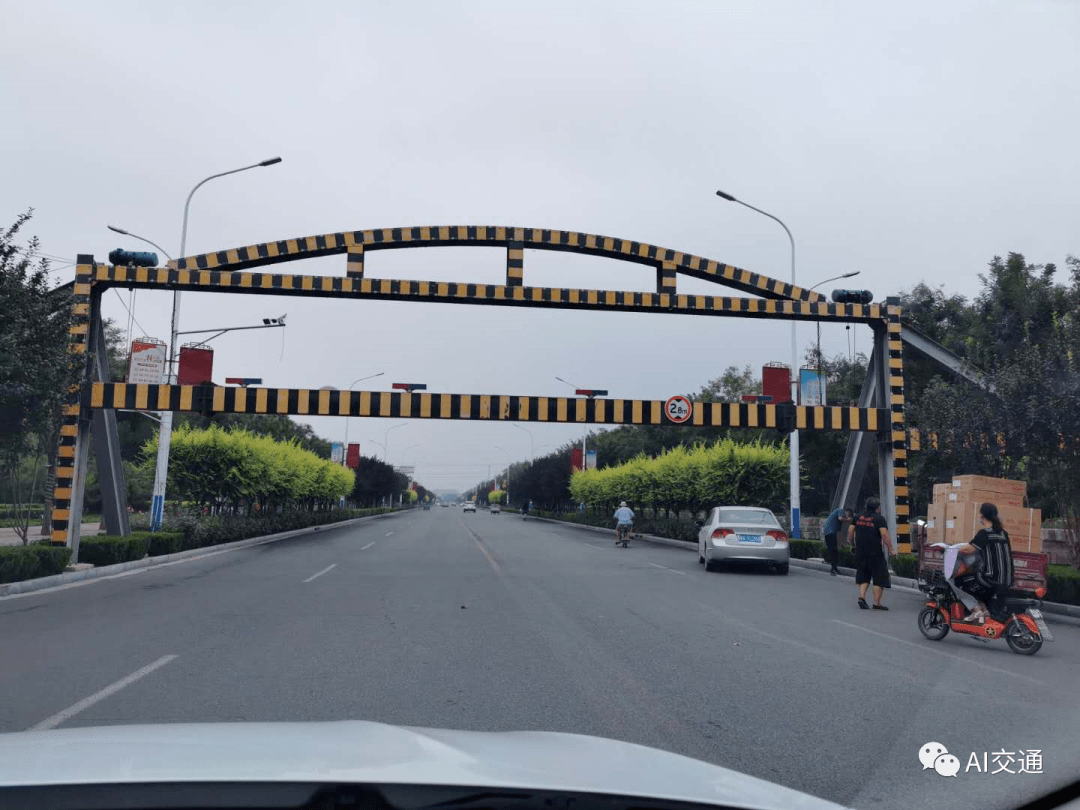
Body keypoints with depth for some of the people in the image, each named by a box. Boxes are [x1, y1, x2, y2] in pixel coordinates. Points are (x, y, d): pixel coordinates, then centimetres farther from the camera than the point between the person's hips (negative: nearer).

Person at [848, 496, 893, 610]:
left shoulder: (859, 517, 9)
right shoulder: (879, 519, -7)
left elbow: (850, 531, 11)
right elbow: (884, 534, -18)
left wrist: (852, 543, 24)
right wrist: (890, 547, -10)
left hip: (860, 552, 5)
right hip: (875, 553, -5)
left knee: (863, 576, 15)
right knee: (879, 578, 4)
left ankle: (861, 596, -2)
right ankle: (877, 603, 2)